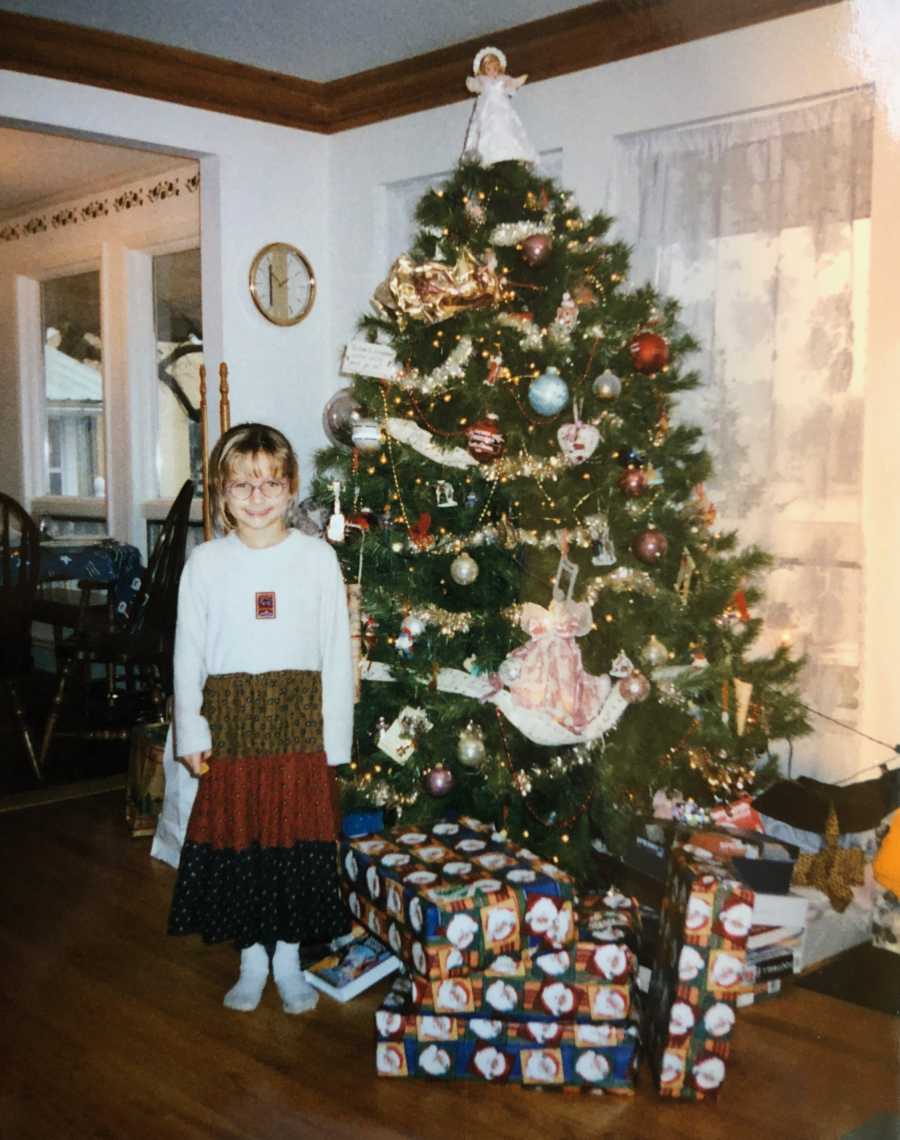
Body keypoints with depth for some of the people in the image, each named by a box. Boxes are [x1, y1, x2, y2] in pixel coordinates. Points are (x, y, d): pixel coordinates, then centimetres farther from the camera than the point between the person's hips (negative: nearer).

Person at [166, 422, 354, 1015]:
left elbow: (337, 651, -1)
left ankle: (289, 959, 27)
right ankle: (252, 959, 28)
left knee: (298, 841, 7)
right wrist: (191, 733, -1)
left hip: (299, 724, -1)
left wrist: (334, 739, -3)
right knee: (236, 841, 8)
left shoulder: (317, 556, -2)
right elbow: (188, 653, 4)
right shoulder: (206, 562, 1)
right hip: (231, 725, 1)